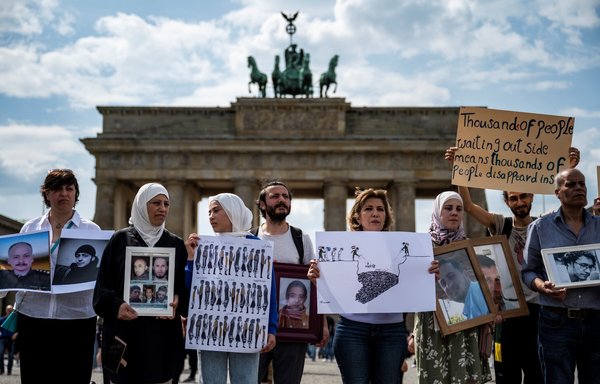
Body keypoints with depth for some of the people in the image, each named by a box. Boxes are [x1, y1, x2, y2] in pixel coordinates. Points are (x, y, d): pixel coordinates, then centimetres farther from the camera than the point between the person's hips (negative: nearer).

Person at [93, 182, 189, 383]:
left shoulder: (176, 244, 10)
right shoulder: (120, 239, 4)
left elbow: (185, 286, 9)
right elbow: (103, 285, 1)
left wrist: (178, 302, -12)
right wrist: (116, 306, -17)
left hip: (163, 336, 2)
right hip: (125, 335, -2)